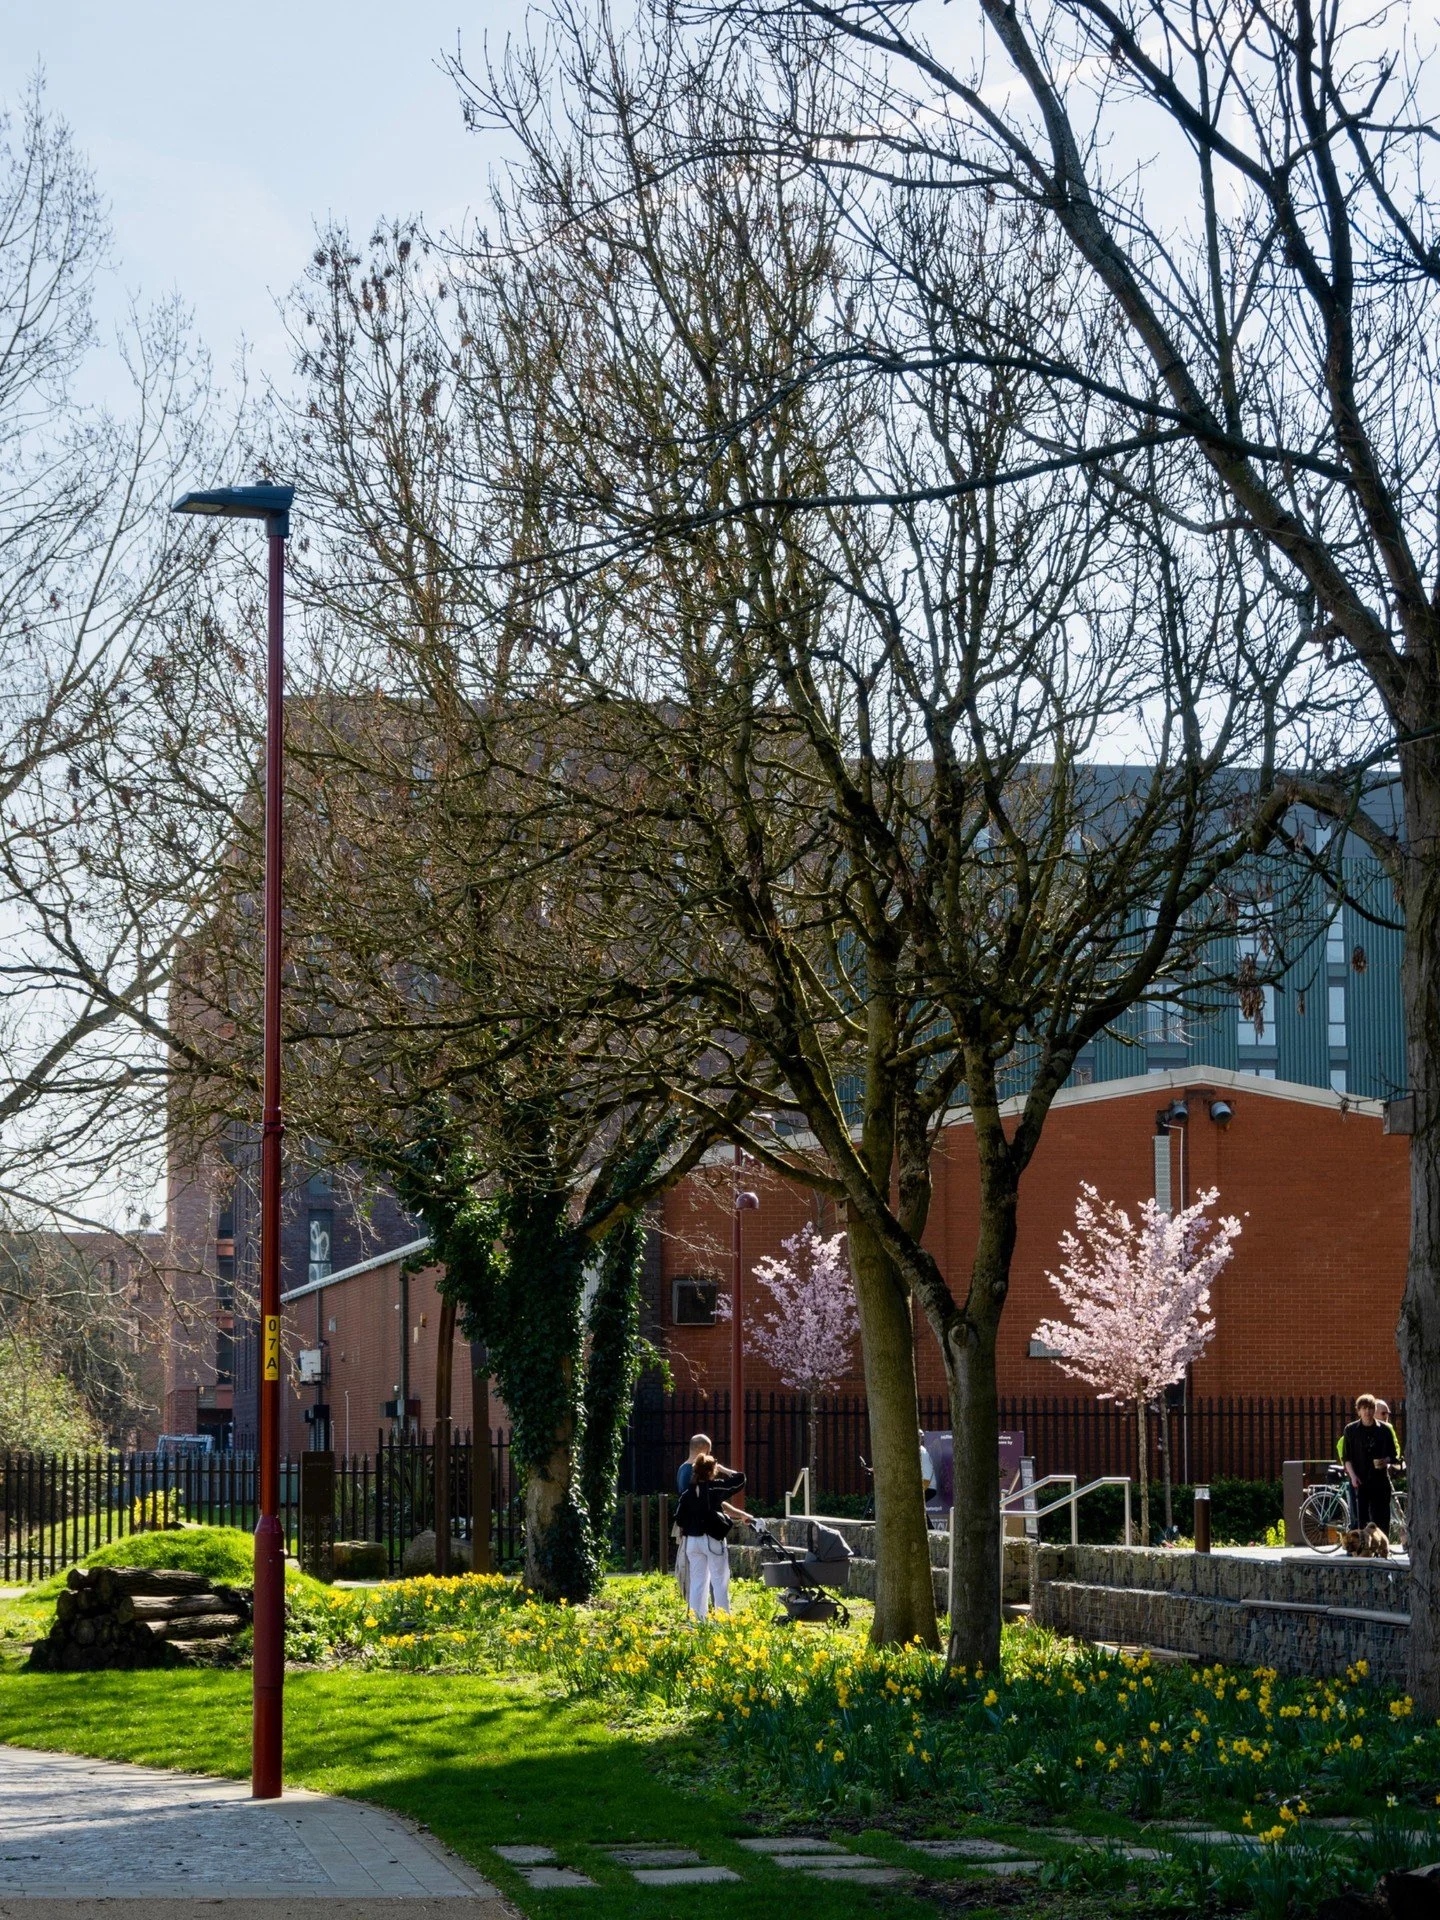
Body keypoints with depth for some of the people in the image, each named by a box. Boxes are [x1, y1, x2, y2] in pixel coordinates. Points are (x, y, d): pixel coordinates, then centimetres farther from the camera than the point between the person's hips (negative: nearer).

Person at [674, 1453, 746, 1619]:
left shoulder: (688, 1493, 3)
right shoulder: (715, 1487, -9)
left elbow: (679, 1520, 4)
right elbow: (740, 1479, -1)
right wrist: (722, 1469, 10)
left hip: (693, 1541, 4)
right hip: (713, 1541, -4)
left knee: (697, 1581, 9)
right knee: (720, 1581, 2)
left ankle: (697, 1619, 8)